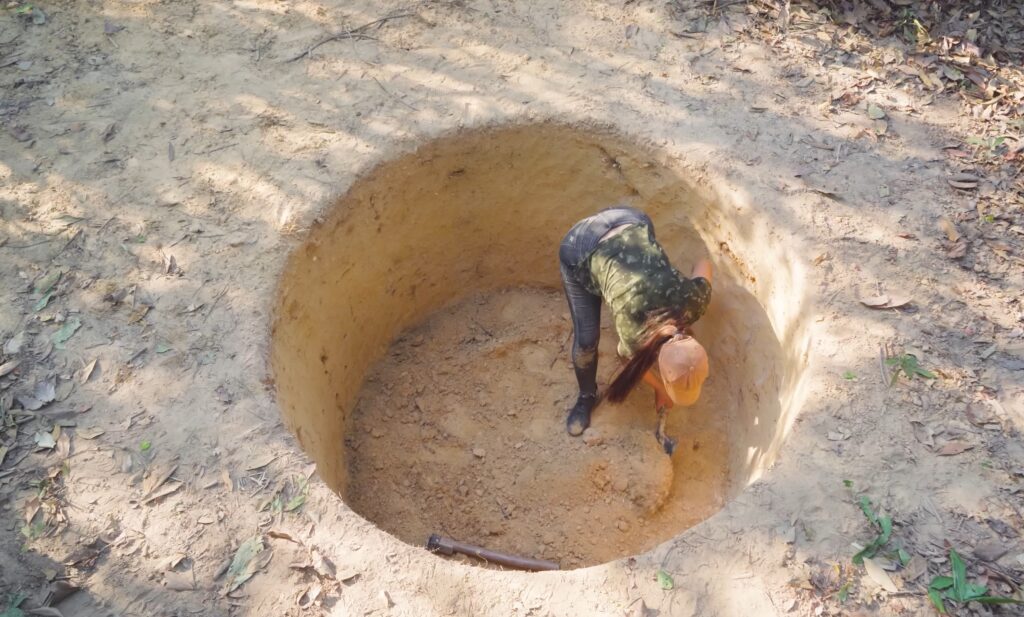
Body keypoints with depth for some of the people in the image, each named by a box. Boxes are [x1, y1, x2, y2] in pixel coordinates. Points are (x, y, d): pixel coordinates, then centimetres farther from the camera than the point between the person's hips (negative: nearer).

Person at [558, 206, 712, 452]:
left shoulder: (695, 300, -24)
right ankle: (587, 396, 26)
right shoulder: (634, 335, -29)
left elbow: (704, 264, -1)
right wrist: (663, 394, 14)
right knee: (587, 339, -2)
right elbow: (640, 367, -4)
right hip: (579, 252, -4)